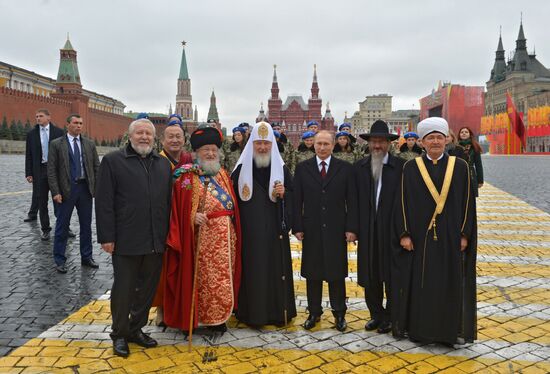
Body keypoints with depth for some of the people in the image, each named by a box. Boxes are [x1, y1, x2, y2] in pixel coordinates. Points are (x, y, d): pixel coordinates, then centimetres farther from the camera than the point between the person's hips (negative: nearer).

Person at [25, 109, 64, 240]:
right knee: (42, 202, 6)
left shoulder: (58, 132, 2)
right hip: (40, 170, 2)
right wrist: (29, 173, -1)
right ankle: (45, 229, 15)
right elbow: (29, 155, 6)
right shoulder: (31, 134, 6)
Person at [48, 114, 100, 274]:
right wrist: (55, 192, -11)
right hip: (66, 189, -3)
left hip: (86, 188, 3)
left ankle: (86, 257, 24)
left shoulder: (90, 144, 8)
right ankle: (60, 260, 18)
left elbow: (97, 167, 8)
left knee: (86, 225, 11)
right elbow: (51, 170, -4)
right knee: (62, 226, 5)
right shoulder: (56, 144, -1)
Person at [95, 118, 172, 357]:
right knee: (123, 290, 7)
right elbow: (104, 202, -5)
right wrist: (107, 237, -10)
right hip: (126, 241, -4)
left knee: (148, 288, 13)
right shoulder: (113, 161, -1)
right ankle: (119, 334, 25)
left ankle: (136, 329, 31)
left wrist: (168, 234, 9)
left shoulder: (164, 164, 12)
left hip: (156, 241, 4)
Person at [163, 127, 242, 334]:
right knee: (201, 277, 3)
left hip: (225, 237, 6)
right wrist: (193, 216, -26)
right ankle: (195, 317, 18)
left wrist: (234, 231, 8)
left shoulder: (223, 174, 11)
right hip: (201, 237, -5)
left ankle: (218, 316, 25)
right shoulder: (187, 176, -6)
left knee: (223, 277, 11)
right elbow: (179, 207, -10)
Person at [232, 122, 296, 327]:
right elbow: (232, 197, 5)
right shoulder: (241, 168, 2)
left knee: (276, 269, 6)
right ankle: (252, 312, 15)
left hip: (274, 230, 1)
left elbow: (293, 195, 10)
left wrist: (284, 193, -12)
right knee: (251, 270, 2)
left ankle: (278, 312, 19)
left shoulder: (281, 168, 5)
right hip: (249, 230, -1)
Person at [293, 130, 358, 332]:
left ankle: (339, 313, 23)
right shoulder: (302, 168, 4)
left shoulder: (345, 168, 1)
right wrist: (297, 227, -3)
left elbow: (352, 200, 0)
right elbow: (297, 200, 2)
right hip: (311, 230, 1)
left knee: (337, 273, 8)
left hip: (336, 230, -1)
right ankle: (314, 312, 24)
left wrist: (351, 228, -5)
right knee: (312, 273, 9)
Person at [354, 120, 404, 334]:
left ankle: (390, 317, 26)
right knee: (370, 277, 12)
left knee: (391, 276, 10)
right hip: (367, 231, 3)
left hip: (391, 230, -3)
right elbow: (355, 199, 4)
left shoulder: (400, 166, -6)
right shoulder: (360, 167, 4)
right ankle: (376, 314, 29)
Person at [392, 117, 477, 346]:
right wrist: (404, 234, -7)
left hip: (450, 237, 1)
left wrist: (464, 234, -2)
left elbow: (467, 202, 2)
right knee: (419, 283, 7)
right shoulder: (411, 168, 0)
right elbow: (403, 203, -1)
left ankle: (451, 330, 25)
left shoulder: (460, 167, 2)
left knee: (450, 284, 9)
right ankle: (419, 328, 21)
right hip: (419, 237, 0)